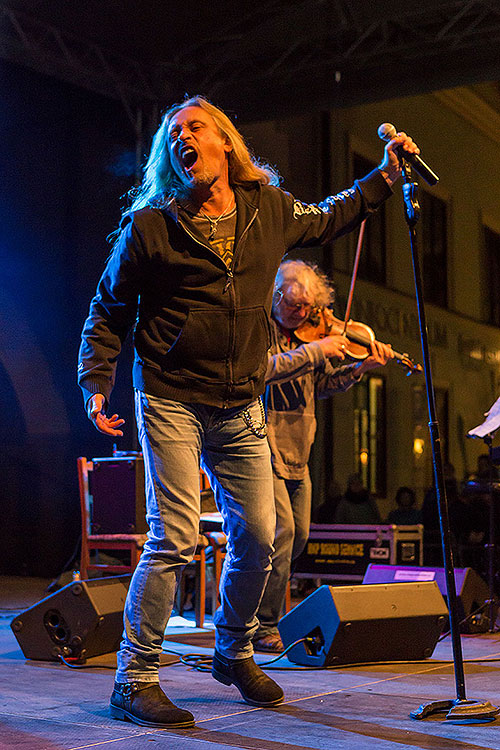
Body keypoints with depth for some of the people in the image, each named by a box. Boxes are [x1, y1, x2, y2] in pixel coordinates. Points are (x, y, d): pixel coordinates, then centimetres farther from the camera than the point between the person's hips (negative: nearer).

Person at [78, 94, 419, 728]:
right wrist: (96, 385, -7)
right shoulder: (149, 226, -4)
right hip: (171, 401, -4)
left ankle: (234, 654, 31)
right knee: (175, 539, -11)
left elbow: (329, 219, 28)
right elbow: (108, 313, 4)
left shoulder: (270, 210, 6)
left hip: (241, 408, 4)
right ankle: (134, 681, 2)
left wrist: (386, 173, 23)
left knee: (257, 536, 6)